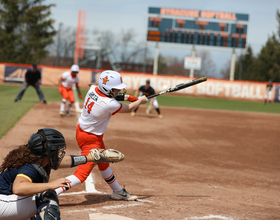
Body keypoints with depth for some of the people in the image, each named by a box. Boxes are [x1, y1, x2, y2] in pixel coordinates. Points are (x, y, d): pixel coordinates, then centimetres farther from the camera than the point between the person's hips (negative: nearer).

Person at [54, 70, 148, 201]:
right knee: (82, 173, -10)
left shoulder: (93, 89, -9)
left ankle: (118, 192, 44)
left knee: (103, 164, 25)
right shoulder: (109, 104, -29)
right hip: (91, 139, -10)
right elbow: (129, 109, -9)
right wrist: (141, 101, 10)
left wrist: (126, 97, 10)